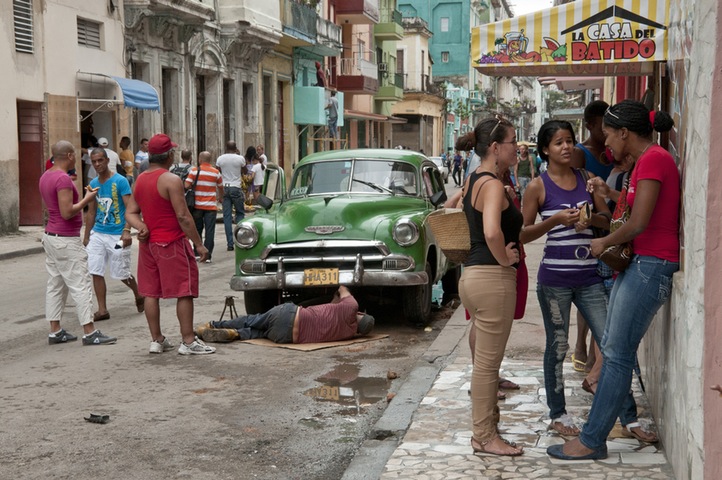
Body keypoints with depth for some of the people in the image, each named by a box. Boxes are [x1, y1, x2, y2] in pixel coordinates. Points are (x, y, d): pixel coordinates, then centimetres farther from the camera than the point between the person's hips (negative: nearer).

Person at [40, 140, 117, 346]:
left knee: (55, 285, 11)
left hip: (51, 236, 10)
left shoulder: (46, 176, 11)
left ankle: (55, 331, 15)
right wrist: (87, 199, -12)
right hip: (66, 240, -10)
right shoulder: (63, 179, -19)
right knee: (80, 285, -6)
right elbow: (67, 213, -23)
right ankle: (90, 333, -3)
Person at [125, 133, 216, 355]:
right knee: (184, 292, -1)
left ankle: (156, 340, 16)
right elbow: (183, 217, -18)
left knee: (151, 293, 10)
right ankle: (188, 341, -1)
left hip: (148, 244, 8)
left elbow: (130, 212, 8)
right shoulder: (171, 180, -15)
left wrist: (141, 227, -8)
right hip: (171, 244, -8)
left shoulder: (139, 180, 9)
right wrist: (198, 244, -12)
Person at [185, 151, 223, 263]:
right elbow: (221, 188, 12)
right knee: (210, 231, 0)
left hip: (197, 206, 1)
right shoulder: (216, 172, 1)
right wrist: (220, 198, 32)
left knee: (197, 230, 14)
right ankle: (208, 255, -3)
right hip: (211, 206, -1)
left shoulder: (194, 171, -3)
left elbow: (186, 186, -11)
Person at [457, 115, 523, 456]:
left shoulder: (473, 180, 12)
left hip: (474, 273, 10)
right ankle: (484, 437, 7)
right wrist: (505, 258, -18)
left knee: (485, 359, 20)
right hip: (493, 277, -10)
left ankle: (487, 415, 32)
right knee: (488, 361, -1)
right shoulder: (493, 185, -17)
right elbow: (492, 232, -33)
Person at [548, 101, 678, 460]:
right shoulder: (646, 161, 15)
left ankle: (591, 442, 0)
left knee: (617, 354, -6)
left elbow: (639, 223, -20)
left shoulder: (654, 159, -15)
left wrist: (604, 243, -6)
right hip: (637, 263, 10)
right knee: (612, 347, 13)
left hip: (651, 265, -10)